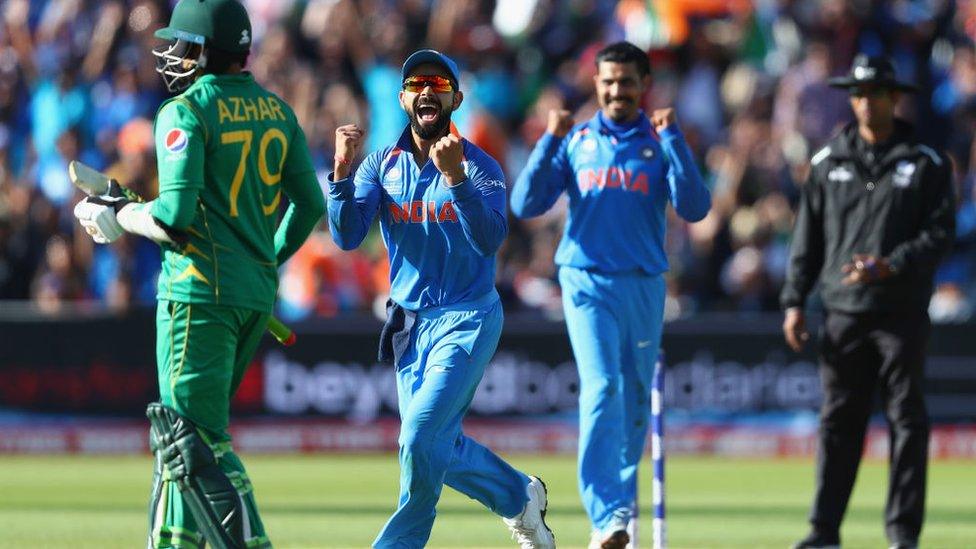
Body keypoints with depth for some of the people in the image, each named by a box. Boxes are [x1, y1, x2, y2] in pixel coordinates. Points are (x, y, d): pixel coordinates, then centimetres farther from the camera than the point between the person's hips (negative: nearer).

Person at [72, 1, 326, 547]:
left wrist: (118, 213, -1)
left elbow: (174, 215, -18)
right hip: (258, 296, 8)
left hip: (203, 290, -8)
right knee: (186, 426, 18)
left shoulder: (186, 112, -10)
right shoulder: (277, 111, 11)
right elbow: (310, 204, 13)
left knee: (194, 436, -8)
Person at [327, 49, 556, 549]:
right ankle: (519, 497, 35)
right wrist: (343, 170, -23)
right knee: (438, 446, 11)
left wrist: (455, 176, -39)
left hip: (467, 320, -5)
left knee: (421, 437, -16)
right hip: (410, 320, 5)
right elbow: (347, 236, -8)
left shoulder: (480, 167, -9)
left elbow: (490, 240, -26)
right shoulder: (383, 164, 2)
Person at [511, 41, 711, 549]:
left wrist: (672, 139, -12)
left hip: (644, 284, 2)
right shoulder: (574, 142, 8)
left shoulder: (661, 144, 8)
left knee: (636, 398, 7)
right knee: (602, 390, -17)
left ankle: (622, 500, 26)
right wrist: (549, 142, -9)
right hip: (588, 281, -2)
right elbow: (526, 205, 1)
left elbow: (694, 208, -7)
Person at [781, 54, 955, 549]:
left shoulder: (926, 164, 3)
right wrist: (795, 301, 5)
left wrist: (890, 267, -17)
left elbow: (940, 231, -3)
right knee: (838, 421, 2)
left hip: (902, 310, -2)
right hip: (842, 311, 2)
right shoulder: (828, 163, 10)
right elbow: (807, 238, 12)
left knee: (907, 420, -1)